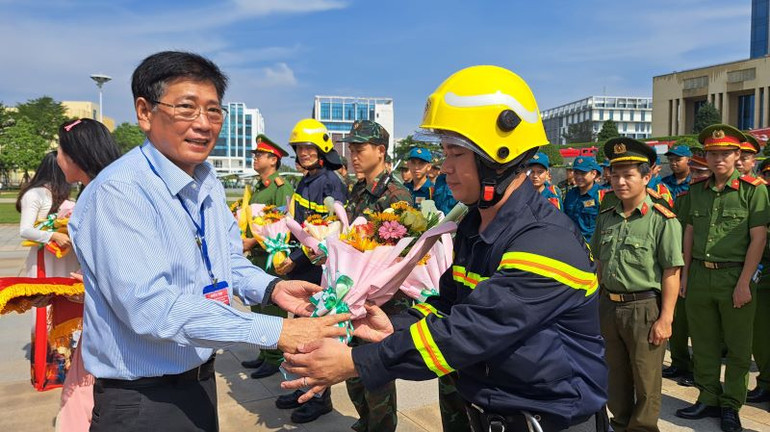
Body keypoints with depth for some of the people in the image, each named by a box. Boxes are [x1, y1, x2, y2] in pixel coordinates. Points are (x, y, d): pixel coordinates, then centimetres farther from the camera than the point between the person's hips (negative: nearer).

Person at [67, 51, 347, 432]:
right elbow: (150, 306, -31)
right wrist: (276, 332, -32)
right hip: (141, 401, -7)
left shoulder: (207, 182, 3)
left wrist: (272, 288, -7)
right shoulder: (119, 191, -23)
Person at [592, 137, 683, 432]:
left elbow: (671, 274, -12)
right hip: (609, 306, 6)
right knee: (616, 376, 19)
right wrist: (601, 303, 13)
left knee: (646, 382, 7)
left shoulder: (662, 220, -11)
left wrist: (665, 318, -15)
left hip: (645, 308, -5)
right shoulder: (605, 218, 7)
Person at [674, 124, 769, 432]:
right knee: (704, 343, 13)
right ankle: (708, 399, 27)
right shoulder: (697, 189, 7)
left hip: (734, 276, -4)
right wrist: (685, 274, 8)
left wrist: (744, 283, -14)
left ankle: (731, 405, 22)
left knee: (737, 347, 8)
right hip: (699, 275, 4)